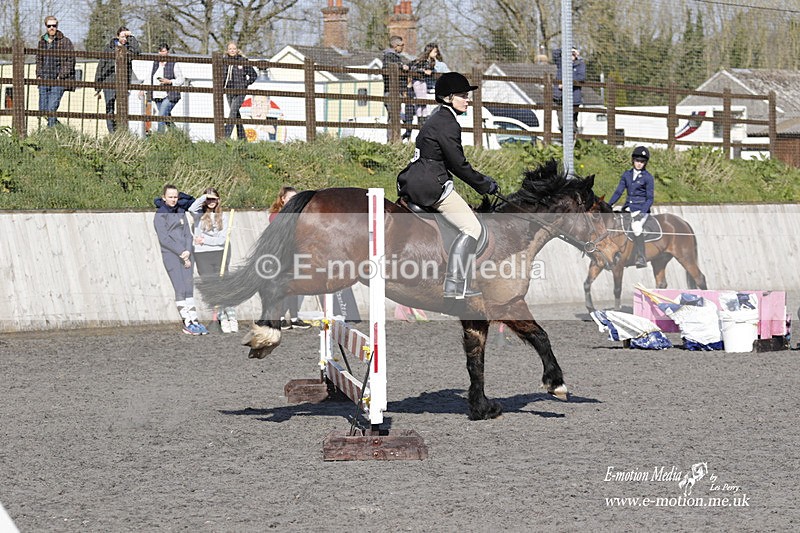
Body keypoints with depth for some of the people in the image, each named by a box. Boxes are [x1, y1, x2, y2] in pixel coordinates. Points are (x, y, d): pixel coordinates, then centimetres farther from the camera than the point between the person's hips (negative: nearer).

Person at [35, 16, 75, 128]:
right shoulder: (42, 41, 14)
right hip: (44, 80, 5)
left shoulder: (65, 42, -1)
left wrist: (61, 76, -11)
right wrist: (38, 75, 11)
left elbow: (70, 61, -3)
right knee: (42, 109, 4)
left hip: (58, 80, -5)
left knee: (51, 109, -14)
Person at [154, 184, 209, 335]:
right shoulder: (160, 215, -4)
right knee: (180, 289, -10)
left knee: (189, 288, 2)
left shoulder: (181, 212, 15)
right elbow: (164, 239, -11)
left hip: (184, 254, 6)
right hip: (170, 255, -6)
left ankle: (194, 320, 2)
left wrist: (188, 251, -5)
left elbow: (188, 234, 12)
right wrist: (181, 252, -13)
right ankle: (187, 324, -9)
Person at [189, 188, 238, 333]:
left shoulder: (223, 217, 9)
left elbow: (222, 239, 2)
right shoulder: (199, 215, 7)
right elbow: (192, 209, -18)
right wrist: (204, 196, -11)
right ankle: (222, 320, 6)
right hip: (202, 255, 0)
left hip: (219, 254, 0)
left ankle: (232, 318, -1)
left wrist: (205, 240, -4)